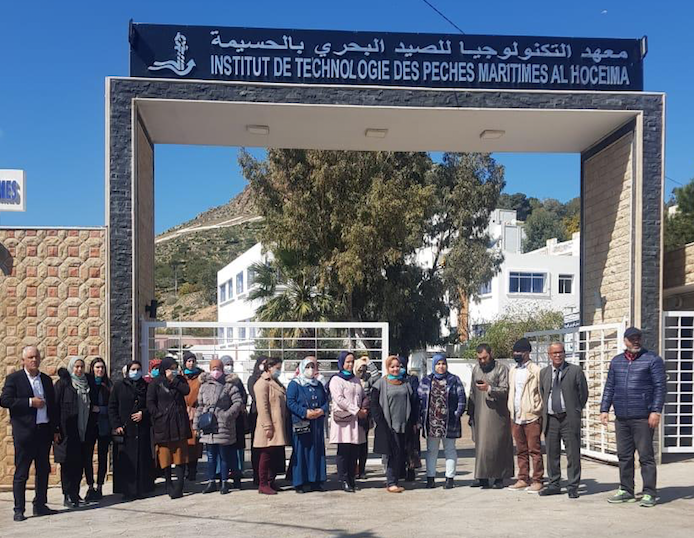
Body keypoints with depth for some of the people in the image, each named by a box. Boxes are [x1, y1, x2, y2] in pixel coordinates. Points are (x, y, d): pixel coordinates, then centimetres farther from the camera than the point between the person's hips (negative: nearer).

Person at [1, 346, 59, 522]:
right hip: (24, 432, -5)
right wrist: (30, 402, -17)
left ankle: (40, 505, 19)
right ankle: (19, 510, 5)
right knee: (21, 472, -1)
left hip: (44, 431, 5)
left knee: (43, 470, 10)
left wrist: (55, 430, 11)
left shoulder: (46, 380, 14)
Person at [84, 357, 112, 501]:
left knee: (102, 456, 4)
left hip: (104, 425, 2)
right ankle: (90, 487, 3)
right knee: (88, 456, -4)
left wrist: (98, 409, -2)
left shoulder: (108, 384, 8)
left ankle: (99, 487, 11)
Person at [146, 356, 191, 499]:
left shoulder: (180, 379, 12)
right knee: (165, 456, 2)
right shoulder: (155, 383, 2)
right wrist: (158, 416, -11)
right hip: (163, 424, -2)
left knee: (180, 454, -2)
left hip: (179, 424, 2)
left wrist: (173, 380, -10)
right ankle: (168, 484, 13)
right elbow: (150, 402, -3)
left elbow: (186, 390, -8)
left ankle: (179, 486, -2)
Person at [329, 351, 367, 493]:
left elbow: (363, 397, 22)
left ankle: (351, 479, 11)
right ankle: (344, 481, -2)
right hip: (343, 420, -6)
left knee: (354, 451, 5)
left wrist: (364, 409, 1)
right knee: (343, 452, -6)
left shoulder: (356, 380, 20)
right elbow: (339, 399, -12)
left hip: (356, 420, 6)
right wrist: (357, 411, -14)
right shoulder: (336, 380, -2)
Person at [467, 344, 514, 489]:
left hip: (497, 414, -5)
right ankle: (483, 477, 10)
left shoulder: (502, 369, -4)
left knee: (497, 445, -3)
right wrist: (471, 414, 16)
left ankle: (499, 478, 5)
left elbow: (505, 391, -10)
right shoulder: (476, 369, 13)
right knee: (481, 445, 5)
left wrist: (489, 388, -23)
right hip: (480, 414, 5)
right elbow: (472, 393, 18)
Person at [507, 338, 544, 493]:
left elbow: (542, 392, -6)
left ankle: (537, 481, 3)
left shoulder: (535, 370, -6)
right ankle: (523, 480, 17)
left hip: (531, 417, -7)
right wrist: (511, 412, 15)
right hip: (516, 417, 7)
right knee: (521, 451, 11)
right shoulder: (512, 371, 16)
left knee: (534, 450, -2)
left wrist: (538, 411, -12)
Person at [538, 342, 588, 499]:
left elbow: (583, 393, 3)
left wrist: (575, 411, 4)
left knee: (573, 454, -2)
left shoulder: (575, 371, -1)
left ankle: (573, 487, 6)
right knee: (552, 454, 8)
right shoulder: (544, 373, 11)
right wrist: (545, 411, 12)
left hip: (569, 418, -4)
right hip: (550, 419, 4)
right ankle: (553, 484, 18)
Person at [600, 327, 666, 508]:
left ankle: (649, 494, 4)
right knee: (624, 456, 9)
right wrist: (604, 409, 10)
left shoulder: (652, 360, 1)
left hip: (643, 418, -5)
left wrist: (656, 411, -12)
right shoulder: (616, 362, 15)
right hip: (621, 418, 5)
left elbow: (660, 387, -4)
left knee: (646, 456, -2)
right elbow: (609, 387, 17)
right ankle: (626, 491, 18)